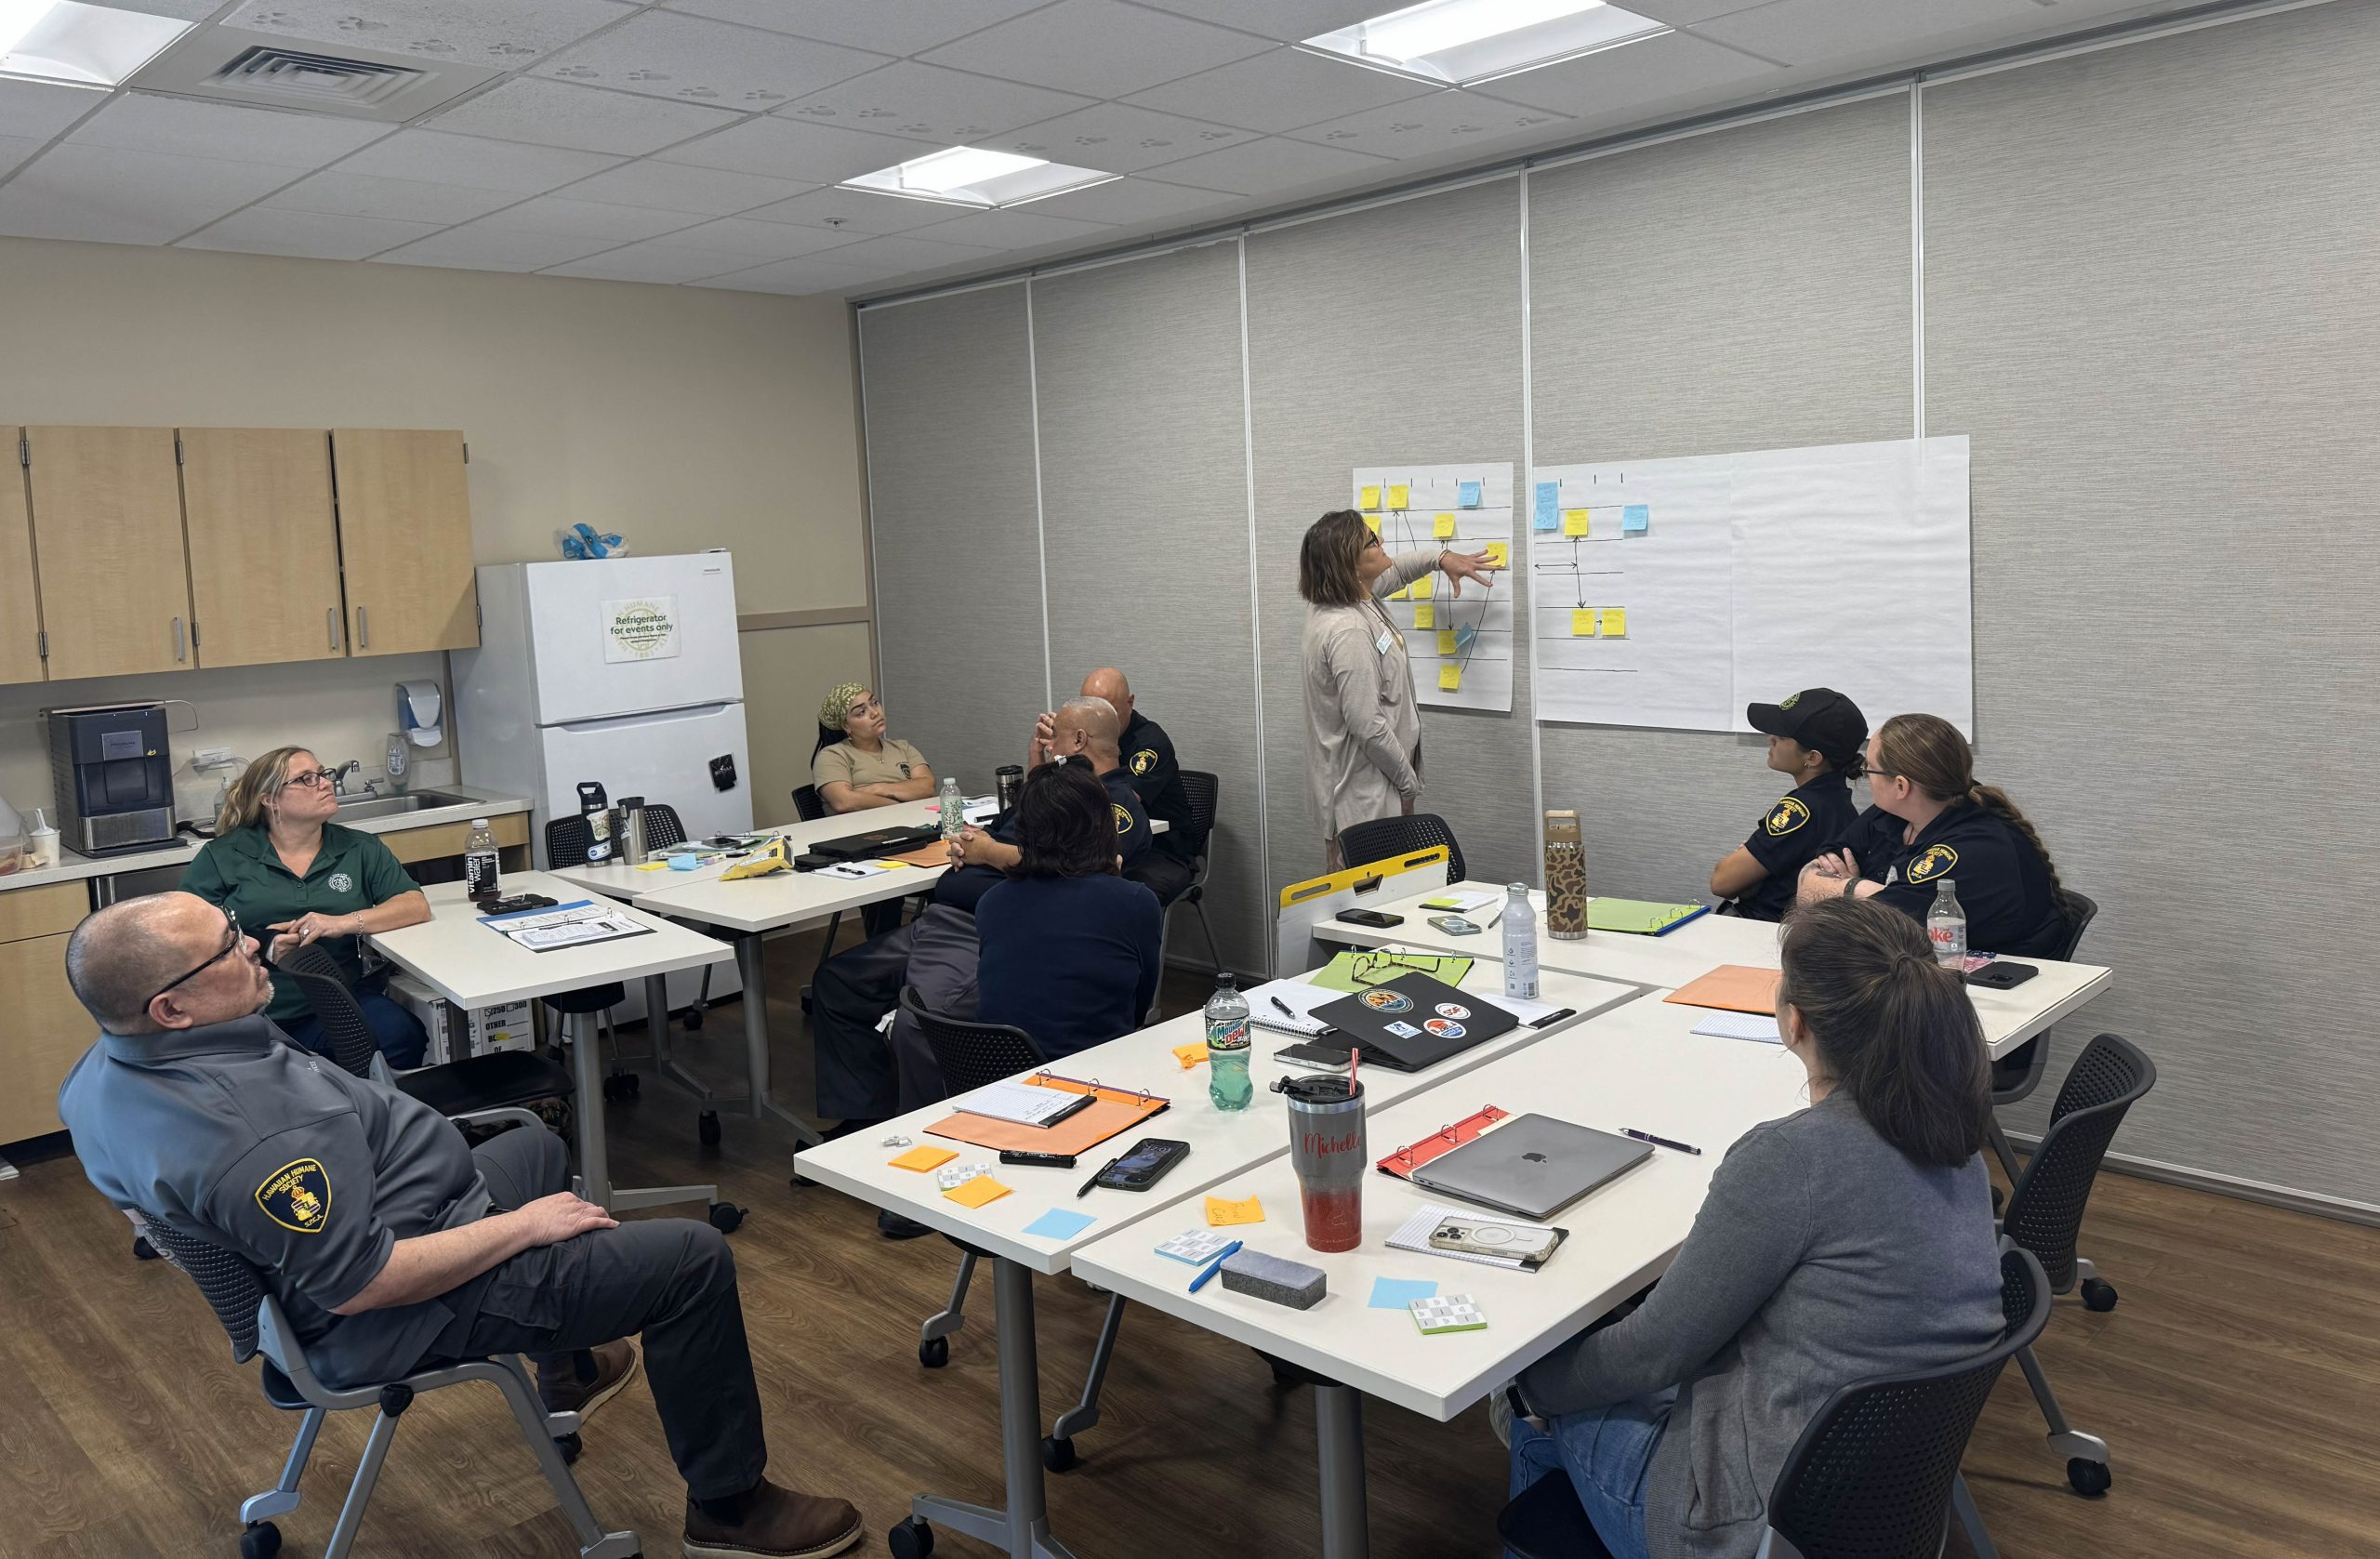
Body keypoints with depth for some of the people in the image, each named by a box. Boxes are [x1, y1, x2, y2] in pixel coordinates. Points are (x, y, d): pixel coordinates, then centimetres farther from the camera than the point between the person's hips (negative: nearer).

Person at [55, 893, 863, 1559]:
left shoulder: (107, 1070, -7)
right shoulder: (245, 1138, -37)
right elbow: (362, 1285, -32)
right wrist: (523, 1226, -20)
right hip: (408, 1312, -10)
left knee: (535, 1143, 32)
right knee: (695, 1259, -10)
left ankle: (568, 1369, 47)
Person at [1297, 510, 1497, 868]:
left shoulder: (1354, 596, 5)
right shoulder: (1348, 631, -25)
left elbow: (1392, 570, 30)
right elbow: (1368, 727, -25)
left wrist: (1442, 557, 16)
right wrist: (1409, 784, -14)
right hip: (1362, 797, -10)